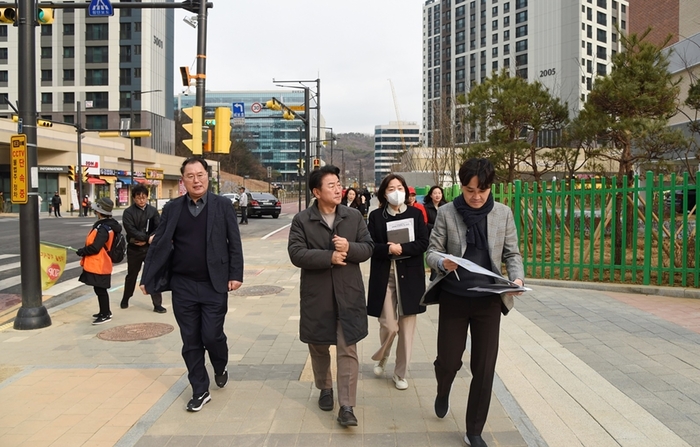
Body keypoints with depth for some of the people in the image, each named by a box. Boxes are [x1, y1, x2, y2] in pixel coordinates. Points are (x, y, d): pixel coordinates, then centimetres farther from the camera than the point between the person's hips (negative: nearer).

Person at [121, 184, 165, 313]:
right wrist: (148, 238, -25)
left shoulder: (153, 210, 0)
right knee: (131, 275, 16)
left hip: (150, 248, 1)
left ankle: (157, 304, 5)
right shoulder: (128, 212, -6)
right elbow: (131, 231, -17)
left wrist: (145, 240, -17)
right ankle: (125, 299, 37)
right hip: (134, 248, -1)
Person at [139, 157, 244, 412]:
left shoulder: (222, 205, -1)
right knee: (190, 341, 8)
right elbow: (159, 244, 5)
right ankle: (200, 390, 23)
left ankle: (220, 368, 31)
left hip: (214, 285, -2)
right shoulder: (172, 208, 4)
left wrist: (236, 274, -8)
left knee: (212, 335, -3)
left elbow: (234, 243, -1)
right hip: (183, 286, 2)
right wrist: (147, 278, 1)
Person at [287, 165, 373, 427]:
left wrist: (349, 248, -19)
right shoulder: (302, 220, -4)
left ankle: (346, 406, 7)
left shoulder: (354, 216, 3)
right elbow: (296, 254, -13)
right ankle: (325, 388, 40)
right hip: (317, 294, 0)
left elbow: (368, 248, 2)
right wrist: (329, 257, -21)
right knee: (318, 346, 16)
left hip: (348, 293, 1)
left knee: (348, 349, 0)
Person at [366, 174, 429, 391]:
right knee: (389, 326, -3)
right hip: (384, 276, -1)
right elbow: (371, 246, -3)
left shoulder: (415, 214, 3)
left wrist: (401, 248, -18)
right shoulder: (376, 216, 2)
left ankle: (400, 373, 23)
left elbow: (423, 243, -3)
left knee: (407, 328, 6)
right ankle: (381, 358, 30)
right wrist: (389, 250, -20)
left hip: (410, 276, 1)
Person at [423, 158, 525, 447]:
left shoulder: (503, 213, -1)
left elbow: (512, 253, 4)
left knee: (484, 368, 6)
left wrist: (517, 277, -15)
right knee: (448, 361, 7)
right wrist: (443, 262, -26)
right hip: (453, 298, -1)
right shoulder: (446, 212, -5)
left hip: (489, 300, 1)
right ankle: (443, 393, 45)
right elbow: (432, 252, -4)